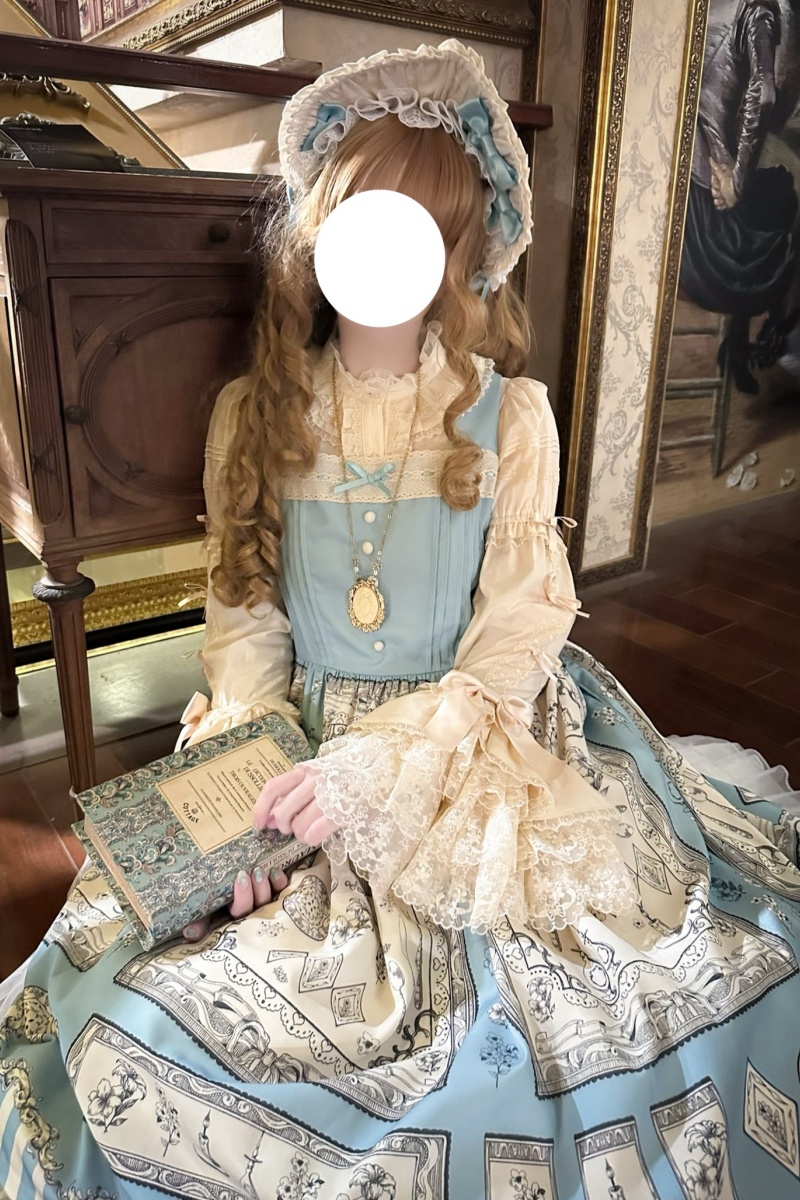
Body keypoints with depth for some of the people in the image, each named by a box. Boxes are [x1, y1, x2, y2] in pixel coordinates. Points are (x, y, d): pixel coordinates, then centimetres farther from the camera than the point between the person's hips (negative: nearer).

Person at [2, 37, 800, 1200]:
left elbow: (515, 642, -9)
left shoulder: (509, 416, -5)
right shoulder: (254, 414, 2)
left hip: (474, 745, -1)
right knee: (136, 1028, -10)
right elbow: (244, 620, 2)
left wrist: (377, 768, -22)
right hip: (298, 737, 2)